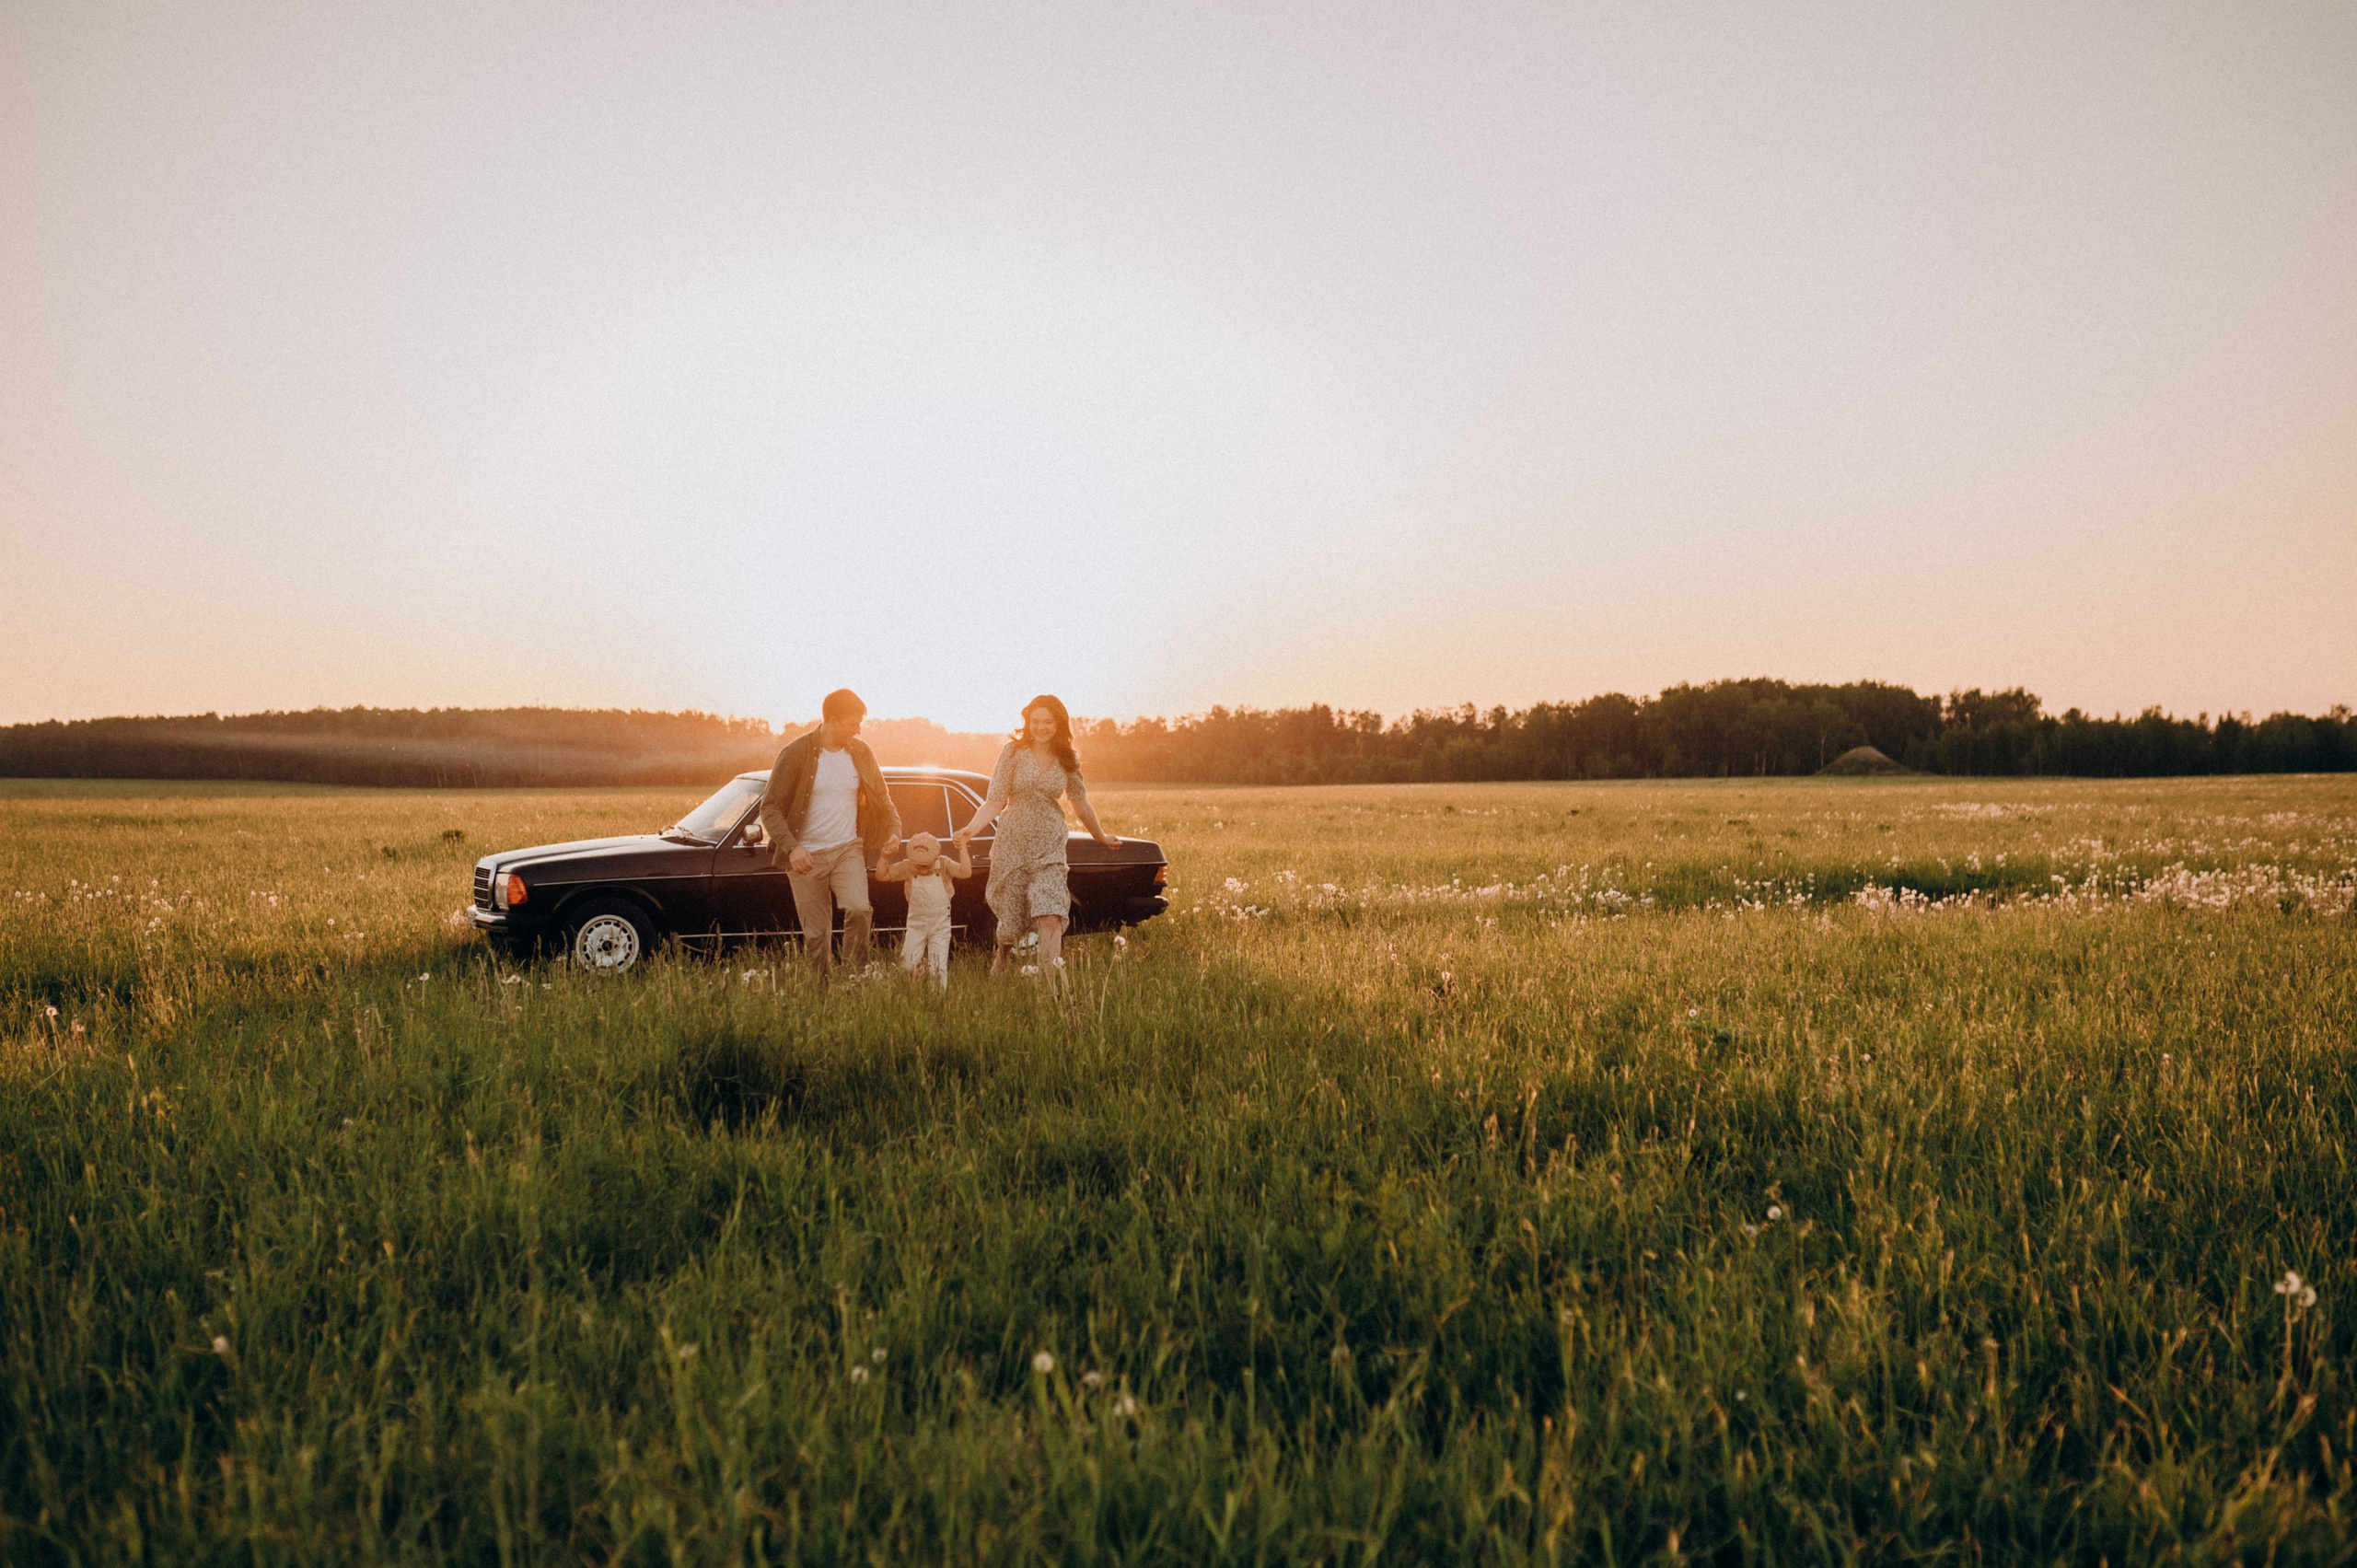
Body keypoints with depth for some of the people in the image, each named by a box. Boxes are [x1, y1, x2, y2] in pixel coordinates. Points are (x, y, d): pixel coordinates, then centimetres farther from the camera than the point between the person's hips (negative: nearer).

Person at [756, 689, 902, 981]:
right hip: (806, 857, -2)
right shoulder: (796, 753, -9)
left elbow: (881, 798, 18)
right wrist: (791, 847, -21)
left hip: (848, 849, 2)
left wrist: (893, 829, 0)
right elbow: (770, 808, -8)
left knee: (859, 910, -23)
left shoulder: (861, 753, 3)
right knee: (816, 935, 2)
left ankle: (855, 978, -8)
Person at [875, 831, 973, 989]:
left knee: (938, 967, -7)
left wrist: (963, 850, -21)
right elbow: (882, 876, -3)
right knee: (908, 966, -6)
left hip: (940, 924, -1)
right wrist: (885, 857, -17)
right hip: (916, 923, 1)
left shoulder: (944, 865, -6)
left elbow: (965, 873, -18)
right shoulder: (907, 868, -5)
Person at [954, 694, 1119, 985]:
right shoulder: (1014, 753, -3)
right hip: (1013, 843, -1)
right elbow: (995, 802, -6)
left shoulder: (1067, 760, 5)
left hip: (1049, 846, 1)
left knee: (1050, 914, -16)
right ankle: (1000, 961, 36)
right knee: (1011, 917, 5)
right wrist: (970, 829, -22)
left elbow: (1081, 804, 19)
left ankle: (1054, 977, -22)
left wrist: (1100, 837, 29)